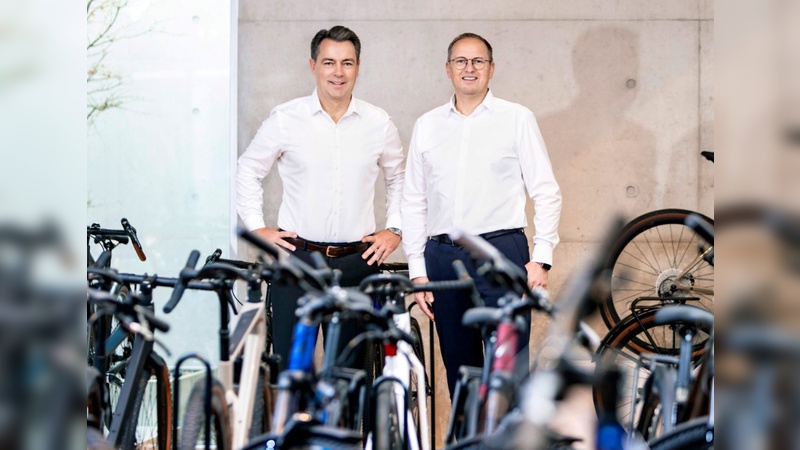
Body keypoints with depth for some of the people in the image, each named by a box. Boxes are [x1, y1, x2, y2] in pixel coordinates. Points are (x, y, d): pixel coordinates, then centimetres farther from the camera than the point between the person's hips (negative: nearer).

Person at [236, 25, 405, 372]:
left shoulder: (379, 124, 5)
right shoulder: (285, 120, -1)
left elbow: (398, 179, 20)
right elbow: (248, 172, 11)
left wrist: (394, 229, 10)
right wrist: (257, 227, 3)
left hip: (358, 262, 2)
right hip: (297, 257, -2)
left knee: (353, 364, 6)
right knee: (290, 360, -3)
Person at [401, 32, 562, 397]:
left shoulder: (517, 119, 3)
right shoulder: (427, 126, 12)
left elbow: (546, 192, 1)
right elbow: (414, 202, 13)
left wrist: (541, 258, -8)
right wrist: (417, 269, 7)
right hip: (442, 257, 3)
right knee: (458, 365, 9)